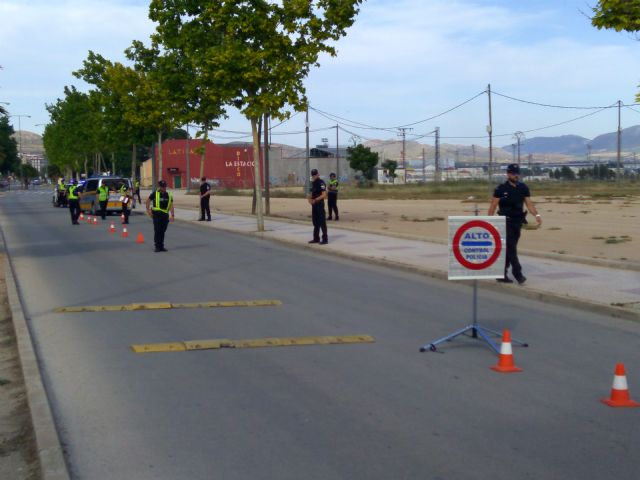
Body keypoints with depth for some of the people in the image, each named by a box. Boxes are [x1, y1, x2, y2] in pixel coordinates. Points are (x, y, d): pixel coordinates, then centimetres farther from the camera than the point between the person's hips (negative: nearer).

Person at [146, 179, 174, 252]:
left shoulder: (169, 195, 10)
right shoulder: (155, 193, 1)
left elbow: (171, 205, 7)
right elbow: (148, 201, 8)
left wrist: (172, 215, -2)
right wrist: (148, 210, -3)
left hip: (165, 214, 3)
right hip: (157, 214, -3)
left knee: (162, 231, 7)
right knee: (157, 231, -7)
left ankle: (161, 246, 15)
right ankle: (157, 246, -3)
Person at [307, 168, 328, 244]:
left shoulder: (321, 183, -12)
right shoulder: (313, 183, 14)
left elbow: (324, 195, -19)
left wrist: (315, 200, -23)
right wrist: (309, 197, 0)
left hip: (320, 204, -9)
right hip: (314, 204, 9)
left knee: (322, 222, -6)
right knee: (315, 222, 13)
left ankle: (325, 239, -3)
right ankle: (316, 238, 20)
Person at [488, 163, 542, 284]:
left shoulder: (523, 188, 7)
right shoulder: (501, 188, -6)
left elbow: (529, 203, 4)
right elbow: (493, 206, -6)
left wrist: (537, 215, -12)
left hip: (518, 222, 5)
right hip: (506, 221, -5)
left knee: (509, 248, 9)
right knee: (511, 248, -11)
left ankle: (502, 274, 16)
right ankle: (518, 273, -10)